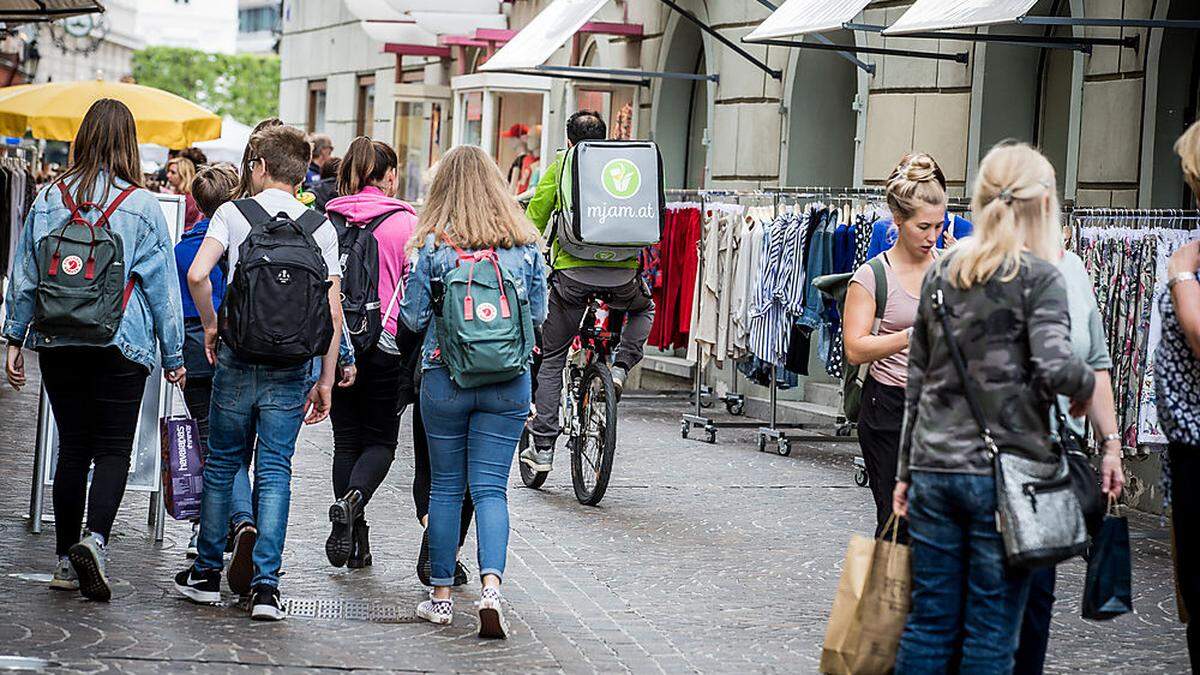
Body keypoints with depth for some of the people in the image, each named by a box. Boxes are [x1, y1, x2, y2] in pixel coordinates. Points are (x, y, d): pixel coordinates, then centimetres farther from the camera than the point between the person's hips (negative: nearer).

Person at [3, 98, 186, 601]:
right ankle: (95, 539, -20)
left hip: (58, 343, 3)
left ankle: (66, 559, 13)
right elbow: (162, 285, -1)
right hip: (121, 346, -3)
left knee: (72, 447, 11)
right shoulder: (141, 206, -5)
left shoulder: (49, 199, 3)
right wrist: (173, 354, 5)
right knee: (113, 447, 2)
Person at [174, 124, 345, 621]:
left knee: (222, 464, 13)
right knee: (275, 472, 4)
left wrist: (210, 325, 1)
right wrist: (326, 380, 4)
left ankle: (207, 573, 22)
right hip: (292, 366, 1)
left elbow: (197, 275, -16)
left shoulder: (234, 213, -3)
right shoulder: (321, 227, 1)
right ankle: (265, 585, -2)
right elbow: (333, 312, -2)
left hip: (238, 356, -1)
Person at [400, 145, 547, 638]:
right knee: (491, 487, 3)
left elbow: (413, 317, -2)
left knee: (445, 486, 11)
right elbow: (538, 314, 7)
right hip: (509, 381, 1)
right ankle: (491, 586, -15)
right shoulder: (525, 244, -1)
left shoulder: (432, 244, -7)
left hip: (445, 377, -1)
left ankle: (441, 596, 17)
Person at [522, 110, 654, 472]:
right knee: (644, 309, 37)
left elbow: (534, 220, 8)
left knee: (552, 359, 12)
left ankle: (542, 449, 9)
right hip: (623, 273, 1)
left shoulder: (559, 166, 9)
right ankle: (620, 368, 14)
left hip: (572, 271, -1)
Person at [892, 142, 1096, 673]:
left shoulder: (941, 272, 10)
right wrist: (1085, 387, 2)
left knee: (928, 620, 9)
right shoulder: (1039, 276, -7)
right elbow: (1053, 368, -20)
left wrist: (907, 469, 18)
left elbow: (917, 380, 13)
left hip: (935, 469, 5)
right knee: (991, 630, 2)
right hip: (1005, 473, -5)